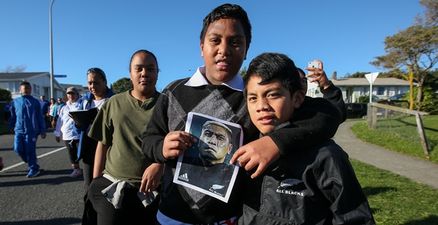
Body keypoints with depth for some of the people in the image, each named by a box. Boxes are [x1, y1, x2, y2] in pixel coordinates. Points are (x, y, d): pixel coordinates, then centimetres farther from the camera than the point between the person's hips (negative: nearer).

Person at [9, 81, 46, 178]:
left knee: (30, 150, -2)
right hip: (19, 130, 3)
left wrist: (42, 131, 2)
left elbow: (40, 117, 3)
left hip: (31, 130, -3)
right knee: (18, 149, -1)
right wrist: (11, 128, 16)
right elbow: (13, 116, 16)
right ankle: (33, 164, 21)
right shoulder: (15, 102, 9)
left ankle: (33, 169, 12)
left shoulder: (35, 102, 2)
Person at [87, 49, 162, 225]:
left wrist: (159, 164, -24)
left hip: (152, 188, -1)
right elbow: (103, 144, 11)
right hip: (112, 185, 2)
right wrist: (96, 181, 8)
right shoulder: (114, 103, 7)